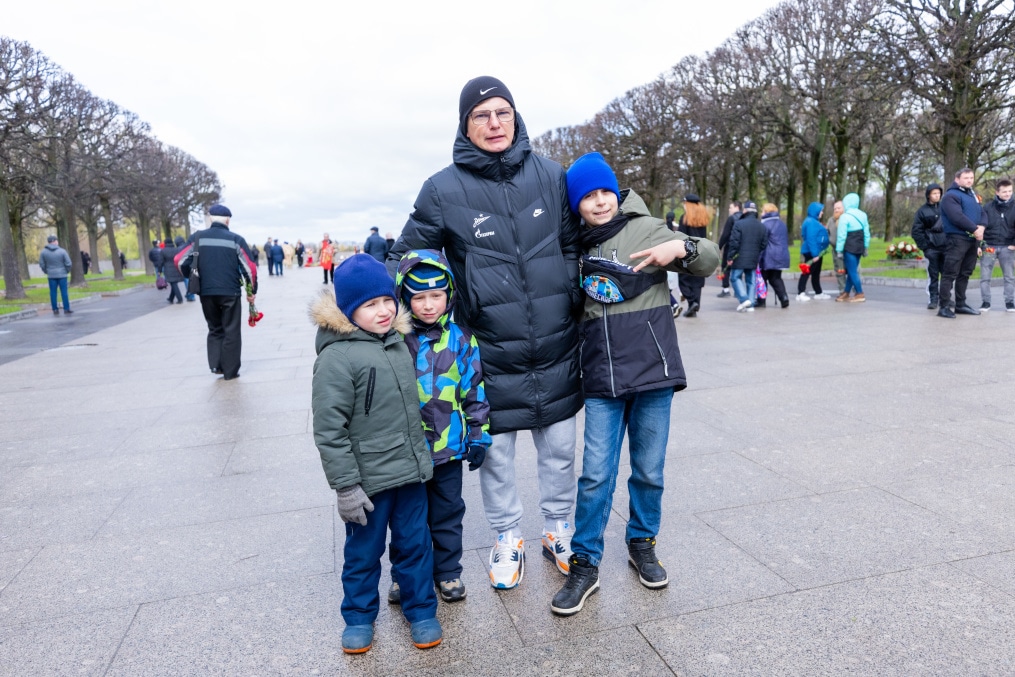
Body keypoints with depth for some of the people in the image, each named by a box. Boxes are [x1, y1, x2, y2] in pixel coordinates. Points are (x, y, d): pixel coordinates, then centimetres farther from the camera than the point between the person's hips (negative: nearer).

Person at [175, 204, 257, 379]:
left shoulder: (197, 237, 3)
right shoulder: (235, 239, -2)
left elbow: (179, 260, -1)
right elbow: (250, 267, -5)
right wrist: (252, 290, 7)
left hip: (206, 293, 3)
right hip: (230, 292, -2)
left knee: (214, 329, 21)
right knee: (231, 331, 8)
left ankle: (215, 364, 10)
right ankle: (230, 371, 11)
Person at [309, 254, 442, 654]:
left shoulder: (398, 342, 4)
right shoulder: (336, 357, -19)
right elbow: (329, 430, -18)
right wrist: (346, 487, -16)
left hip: (410, 472, 6)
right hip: (368, 480, -5)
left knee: (415, 544, 17)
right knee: (363, 552, 14)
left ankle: (421, 610, 36)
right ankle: (359, 616, 36)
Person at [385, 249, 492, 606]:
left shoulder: (459, 338, -5)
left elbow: (475, 389, 1)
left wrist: (479, 434, 2)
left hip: (448, 445, 1)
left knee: (447, 512, 17)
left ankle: (448, 570, 35)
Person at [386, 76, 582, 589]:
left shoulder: (550, 175, 1)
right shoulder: (444, 189, -7)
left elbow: (571, 248, 10)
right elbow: (406, 257, 2)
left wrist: (573, 310, 9)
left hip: (555, 349, 3)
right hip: (491, 353, -2)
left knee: (559, 450, 16)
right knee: (496, 454, 13)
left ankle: (559, 532, 40)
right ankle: (506, 538, 37)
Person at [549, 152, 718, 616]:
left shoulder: (645, 229, -1)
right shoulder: (578, 248, 9)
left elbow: (710, 260, 0)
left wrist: (681, 247, -18)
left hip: (652, 371, -1)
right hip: (601, 380, 2)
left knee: (649, 471, 11)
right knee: (596, 475, 2)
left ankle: (642, 545, 33)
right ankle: (584, 565, 15)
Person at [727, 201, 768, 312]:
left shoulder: (739, 224, -10)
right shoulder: (762, 227, 8)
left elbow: (734, 242, -14)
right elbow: (764, 244, 8)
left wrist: (730, 257, -9)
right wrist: (757, 255, 19)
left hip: (740, 258, -5)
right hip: (754, 260, 5)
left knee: (735, 278, 5)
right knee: (751, 280, 10)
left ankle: (744, 299, -10)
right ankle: (750, 305, 9)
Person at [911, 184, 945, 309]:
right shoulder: (922, 211, 1)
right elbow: (916, 231, -1)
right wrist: (924, 247, -7)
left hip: (946, 247, 3)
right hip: (931, 248, -2)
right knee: (933, 275, -1)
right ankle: (933, 299, 4)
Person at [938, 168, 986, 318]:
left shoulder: (973, 195, 22)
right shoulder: (951, 195, -7)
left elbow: (983, 214, 14)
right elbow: (957, 217, -20)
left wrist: (981, 227, -7)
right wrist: (975, 229, -16)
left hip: (972, 240, 9)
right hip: (956, 239, -9)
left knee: (965, 273, 13)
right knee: (950, 274, -9)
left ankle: (960, 304, 20)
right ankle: (944, 306, -9)